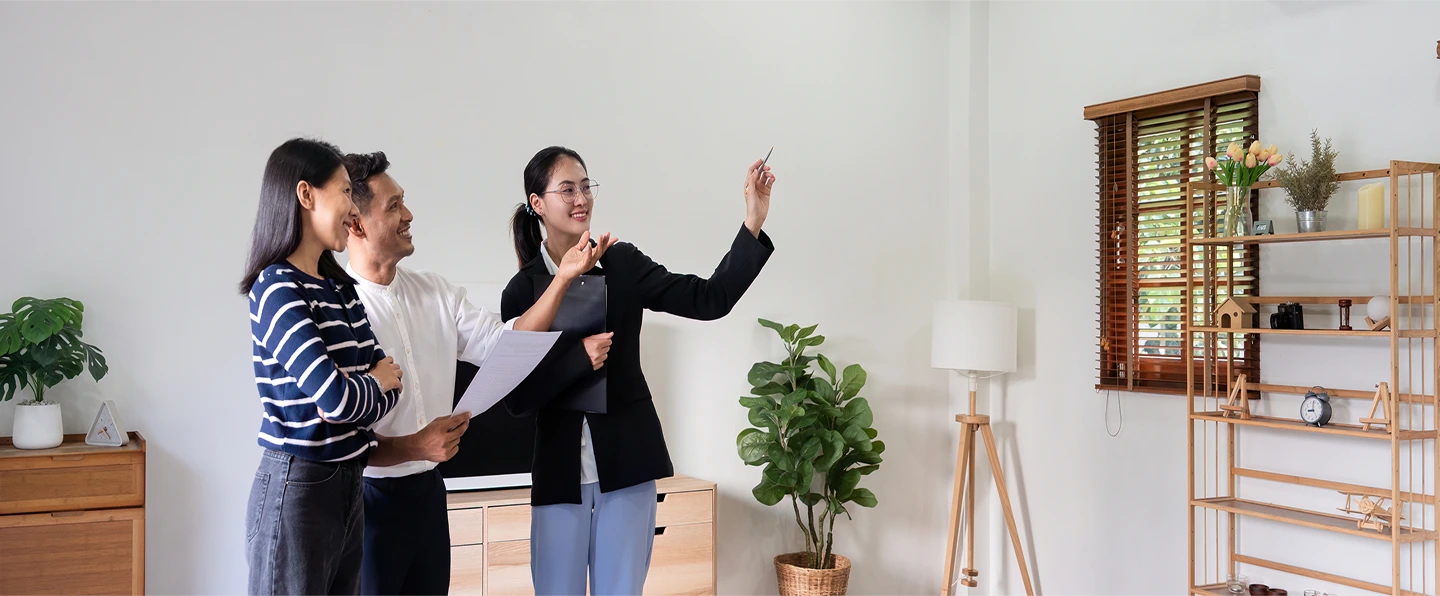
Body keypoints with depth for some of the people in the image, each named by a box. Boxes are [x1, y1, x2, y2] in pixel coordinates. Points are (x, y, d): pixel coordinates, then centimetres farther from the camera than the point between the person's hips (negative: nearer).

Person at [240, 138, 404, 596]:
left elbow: (390, 383, 6)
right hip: (297, 486, -8)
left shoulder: (341, 288, 9)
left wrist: (354, 395, -15)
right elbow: (335, 397, -25)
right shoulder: (277, 289, -16)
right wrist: (375, 382, -5)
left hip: (349, 485, 8)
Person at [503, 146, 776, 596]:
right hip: (560, 469, -1)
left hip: (627, 461, 1)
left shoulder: (624, 264, 1)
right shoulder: (522, 290, -2)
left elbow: (710, 299, -6)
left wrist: (753, 223, -15)